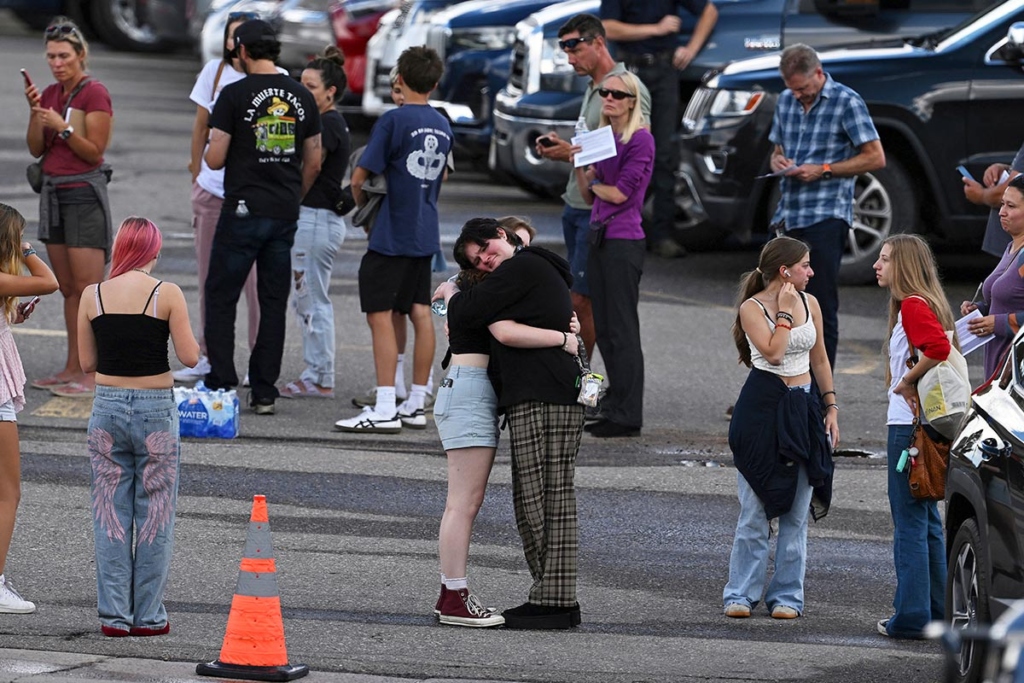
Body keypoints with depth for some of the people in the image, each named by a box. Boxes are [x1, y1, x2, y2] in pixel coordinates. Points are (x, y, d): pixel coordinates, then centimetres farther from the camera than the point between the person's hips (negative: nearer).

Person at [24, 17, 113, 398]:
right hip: (53, 193, 8)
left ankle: (93, 374, -9)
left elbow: (94, 151, -12)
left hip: (84, 194, -8)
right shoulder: (50, 94, 11)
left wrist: (63, 127, -23)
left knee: (88, 290, -8)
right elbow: (36, 149, 8)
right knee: (68, 289, 10)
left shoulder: (94, 94, -11)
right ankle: (72, 368, 12)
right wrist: (35, 111, -5)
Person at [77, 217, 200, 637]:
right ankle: (149, 615, 10)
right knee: (154, 515, 8)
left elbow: (87, 362, 4)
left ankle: (114, 614, 8)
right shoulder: (167, 294, -9)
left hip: (107, 408, 2)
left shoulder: (93, 296, -2)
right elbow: (189, 357, -9)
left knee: (110, 515, 9)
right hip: (155, 412, -2)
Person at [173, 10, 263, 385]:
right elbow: (201, 125, 13)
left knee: (255, 280, -3)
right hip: (213, 188, 4)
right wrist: (197, 173, 13)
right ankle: (208, 357, 21)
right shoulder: (216, 71, 5)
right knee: (210, 277, 11)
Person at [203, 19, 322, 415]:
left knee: (221, 297, 4)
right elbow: (313, 163, 11)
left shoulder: (235, 95, -9)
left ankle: (221, 386, -2)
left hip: (243, 211, -4)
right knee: (273, 302, 8)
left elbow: (215, 159, -9)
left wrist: (210, 152, 14)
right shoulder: (302, 97, 6)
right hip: (285, 215, 5)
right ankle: (264, 393, 8)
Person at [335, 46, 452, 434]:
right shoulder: (442, 126, 9)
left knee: (380, 314, -6)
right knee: (420, 313, 9)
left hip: (391, 236, -7)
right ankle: (416, 405, 13)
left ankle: (384, 410, -10)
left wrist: (362, 203, 8)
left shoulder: (394, 120, -12)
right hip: (425, 234, 7)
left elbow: (360, 178, -11)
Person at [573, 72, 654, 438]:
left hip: (624, 239, -9)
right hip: (599, 238, 9)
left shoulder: (640, 139, -9)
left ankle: (627, 417, -4)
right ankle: (612, 408, 15)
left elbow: (620, 192, -16)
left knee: (622, 329, -7)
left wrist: (596, 183, 3)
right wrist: (580, 167, 0)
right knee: (604, 329, 10)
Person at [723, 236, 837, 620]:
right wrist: (785, 312, -13)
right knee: (755, 509, -3)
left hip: (802, 409, 4)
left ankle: (787, 596, 10)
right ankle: (741, 594, 5)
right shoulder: (752, 308, -6)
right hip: (762, 409, -4)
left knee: (797, 511, 4)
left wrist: (831, 407, 13)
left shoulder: (810, 303, 9)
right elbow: (773, 352, -19)